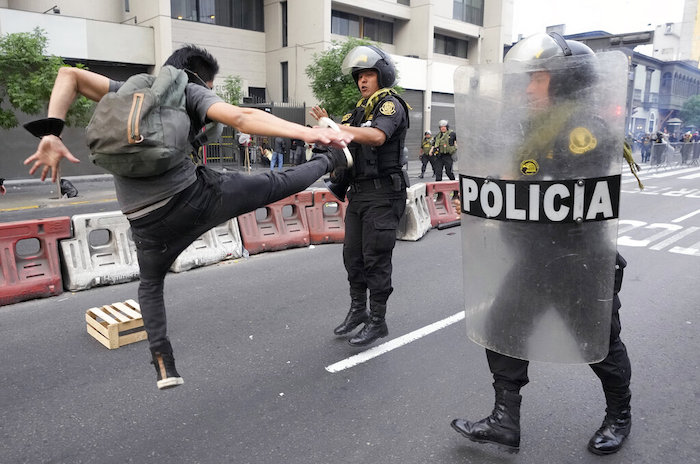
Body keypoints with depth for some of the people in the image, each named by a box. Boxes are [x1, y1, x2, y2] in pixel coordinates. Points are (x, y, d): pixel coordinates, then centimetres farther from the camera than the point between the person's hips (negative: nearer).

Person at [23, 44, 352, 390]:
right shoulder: (190, 91, 5)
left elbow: (69, 74, 11)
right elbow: (242, 118, -12)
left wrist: (51, 134, 2)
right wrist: (306, 133, -19)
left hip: (149, 221, 5)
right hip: (195, 196, -4)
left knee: (150, 285, 29)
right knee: (275, 184, 14)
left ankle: (163, 365, 23)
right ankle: (332, 160, 34)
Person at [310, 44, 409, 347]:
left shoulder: (391, 104, -7)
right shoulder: (361, 109, 19)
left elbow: (377, 136, -28)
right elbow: (347, 143, 21)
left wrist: (335, 126, -35)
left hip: (382, 195, -8)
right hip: (358, 192, 8)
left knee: (375, 259, -4)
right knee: (352, 255, 12)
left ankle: (377, 322, 8)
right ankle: (357, 311, 27)